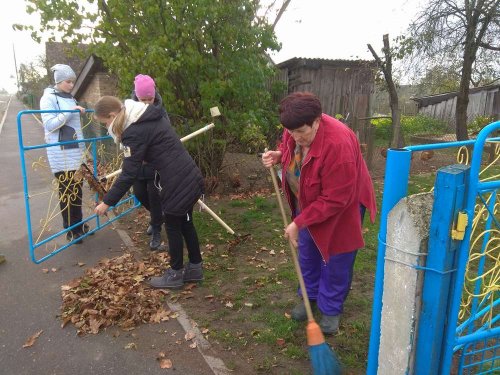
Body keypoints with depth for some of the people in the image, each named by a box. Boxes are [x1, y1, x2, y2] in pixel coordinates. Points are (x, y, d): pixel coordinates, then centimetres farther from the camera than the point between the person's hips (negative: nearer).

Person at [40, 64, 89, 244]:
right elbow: (50, 125, -14)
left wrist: (83, 147, 17)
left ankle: (79, 224, 22)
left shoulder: (71, 99, 15)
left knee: (77, 189, 10)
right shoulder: (48, 98, -5)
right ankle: (70, 230, 8)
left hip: (76, 151, 6)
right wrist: (69, 112, -20)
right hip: (60, 154, -6)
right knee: (66, 191, -1)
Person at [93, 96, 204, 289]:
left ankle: (175, 274, 25)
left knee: (172, 226, 8)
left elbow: (129, 174, -16)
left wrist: (107, 202, -8)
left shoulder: (134, 132, -16)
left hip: (177, 183, -9)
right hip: (189, 176, 9)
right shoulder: (149, 116, 11)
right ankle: (195, 267, 32)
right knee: (185, 223, 19)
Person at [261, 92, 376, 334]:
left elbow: (334, 201, -33)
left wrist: (299, 223, -28)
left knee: (335, 260, 7)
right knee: (307, 251, 18)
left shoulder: (338, 144, -38)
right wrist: (278, 155, -15)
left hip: (341, 206, -6)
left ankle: (331, 309, 29)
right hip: (308, 203, 7)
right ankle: (309, 296, 41)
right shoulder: (294, 129, -17)